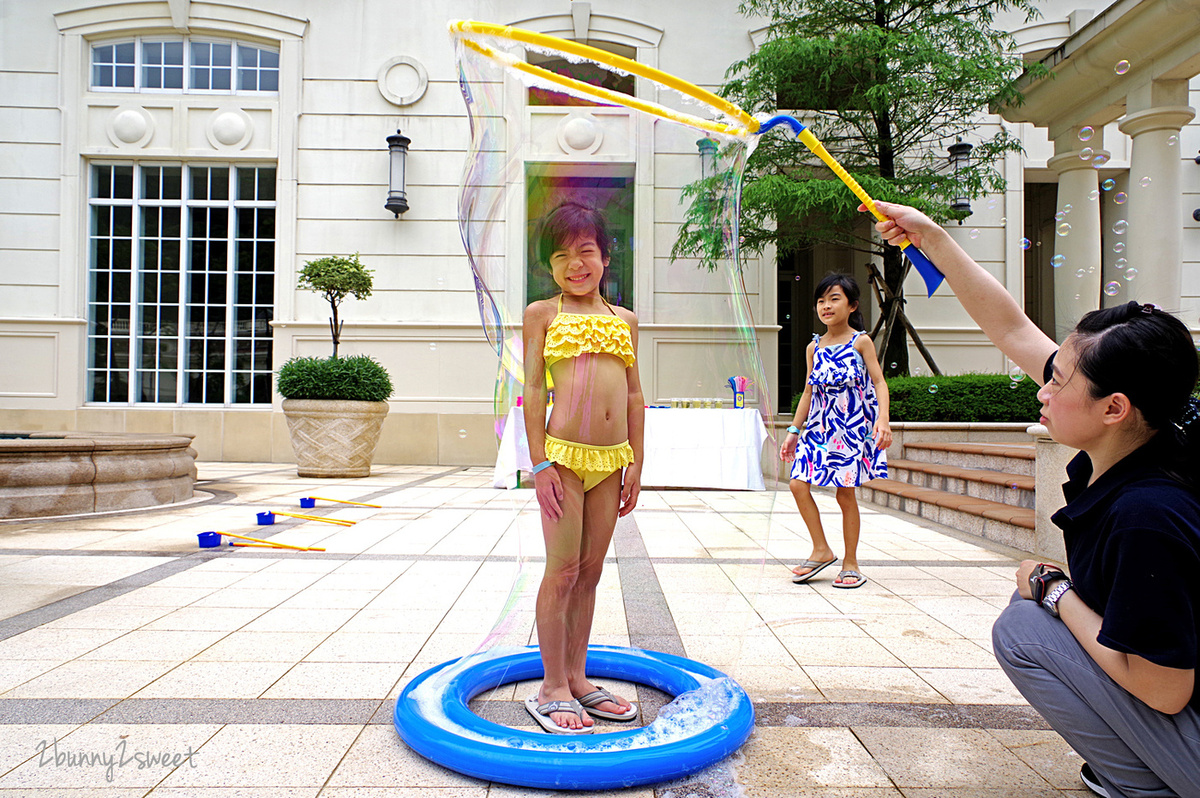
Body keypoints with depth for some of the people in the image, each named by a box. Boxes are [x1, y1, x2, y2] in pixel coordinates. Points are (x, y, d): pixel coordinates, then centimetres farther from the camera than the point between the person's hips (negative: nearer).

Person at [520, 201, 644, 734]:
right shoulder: (542, 314, 3)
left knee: (590, 571, 11)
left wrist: (635, 462, 10)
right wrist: (540, 463, -9)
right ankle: (552, 688, 12)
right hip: (564, 455, -4)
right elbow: (533, 390, -3)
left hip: (612, 459, 4)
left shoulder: (624, 320, 15)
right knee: (562, 570, -1)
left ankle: (577, 678, 24)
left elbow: (634, 395, 15)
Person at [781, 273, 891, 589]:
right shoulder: (814, 347, 10)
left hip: (852, 426, -4)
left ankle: (850, 563, 13)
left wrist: (883, 418, -20)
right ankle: (821, 550, 9)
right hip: (819, 426, 5)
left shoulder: (861, 342, -2)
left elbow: (879, 382, -5)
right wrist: (794, 431, 13)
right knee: (798, 484, -7)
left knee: (846, 493, -1)